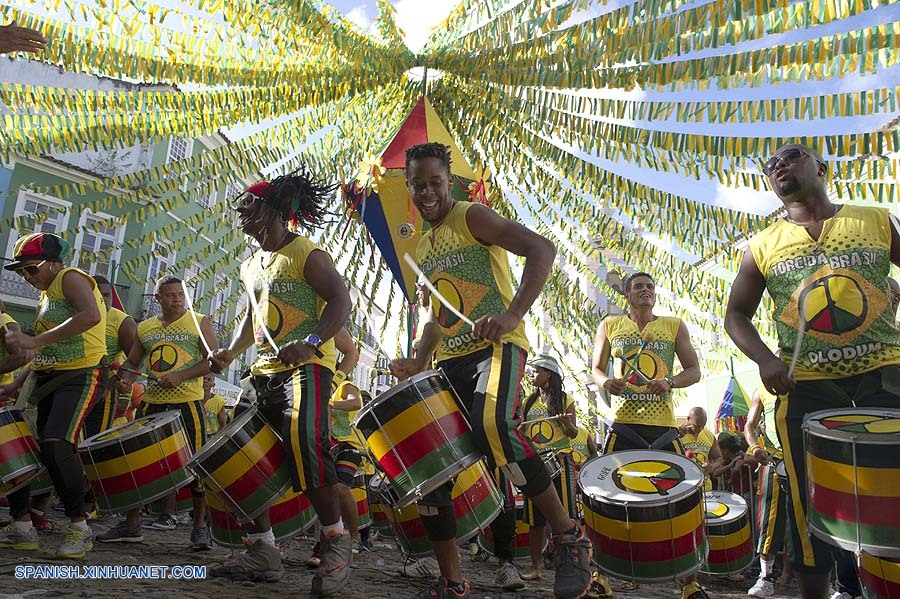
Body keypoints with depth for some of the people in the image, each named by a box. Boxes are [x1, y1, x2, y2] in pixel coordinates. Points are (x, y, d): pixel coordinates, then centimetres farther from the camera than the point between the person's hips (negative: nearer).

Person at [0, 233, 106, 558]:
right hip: (46, 379, 9)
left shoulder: (70, 278, -5)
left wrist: (36, 340, -27)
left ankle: (80, 528, -11)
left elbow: (90, 315, -28)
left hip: (81, 376, -9)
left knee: (55, 443, -24)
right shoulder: (45, 296, 22)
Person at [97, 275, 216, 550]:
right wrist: (126, 379, -2)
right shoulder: (145, 328, 14)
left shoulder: (199, 323, 2)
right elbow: (132, 362, 21)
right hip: (151, 404, 4)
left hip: (187, 403, -4)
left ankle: (200, 527, 9)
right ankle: (131, 525, 20)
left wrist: (180, 376, -18)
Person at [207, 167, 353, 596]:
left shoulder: (307, 254, -4)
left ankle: (335, 540, -10)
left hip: (307, 367, -9)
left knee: (302, 440, -28)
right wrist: (230, 353, 13)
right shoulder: (251, 266, 21)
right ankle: (262, 551, 15)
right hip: (264, 371, 9)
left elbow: (340, 300, -15)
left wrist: (310, 342, -30)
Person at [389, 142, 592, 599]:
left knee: (490, 424, -37)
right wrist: (418, 361, 15)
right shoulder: (422, 248, 21)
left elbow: (541, 249, -16)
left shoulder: (472, 218, -2)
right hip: (451, 361, 8)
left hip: (496, 347, -8)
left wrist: (513, 314, -28)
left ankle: (570, 536, -20)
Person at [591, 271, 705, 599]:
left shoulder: (674, 325, 12)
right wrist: (606, 382, -7)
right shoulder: (610, 326, 12)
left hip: (663, 425, 1)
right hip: (623, 424, 0)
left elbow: (694, 370, 11)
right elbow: (595, 369, 16)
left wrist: (670, 382, -9)